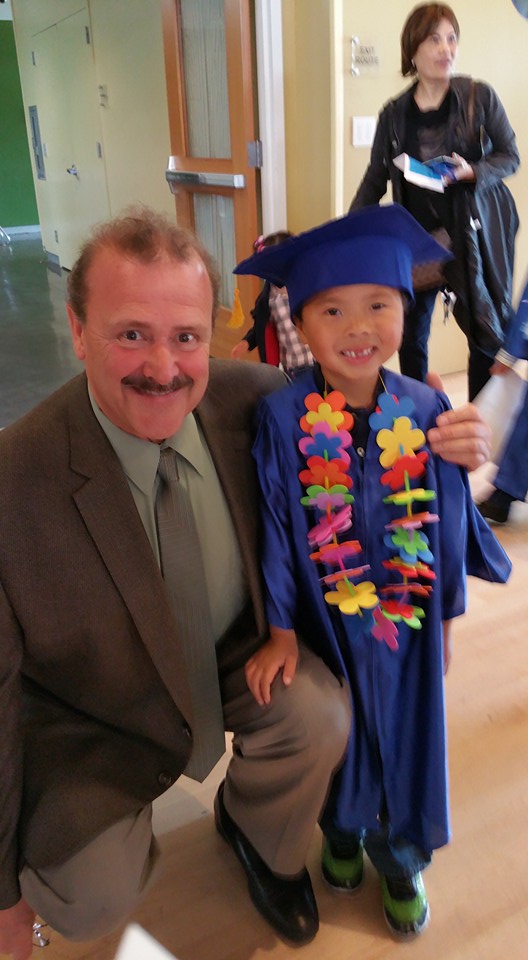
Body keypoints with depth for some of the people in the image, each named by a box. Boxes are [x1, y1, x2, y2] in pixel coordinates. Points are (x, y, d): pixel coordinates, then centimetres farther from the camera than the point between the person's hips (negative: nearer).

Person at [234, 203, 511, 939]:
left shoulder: (426, 410, -12)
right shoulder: (281, 418, -19)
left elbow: (448, 518, -2)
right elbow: (272, 527, -12)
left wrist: (447, 616, 4)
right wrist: (279, 630, -7)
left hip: (410, 625, 2)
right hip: (325, 624, -1)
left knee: (409, 740, 19)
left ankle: (400, 859, 50)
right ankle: (343, 834, 54)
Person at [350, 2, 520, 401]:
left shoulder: (480, 96, -1)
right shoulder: (394, 113, 4)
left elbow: (510, 157, 1)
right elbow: (375, 179, 8)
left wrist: (471, 173, -19)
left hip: (476, 231, -2)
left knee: (489, 330, -1)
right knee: (411, 334, 6)